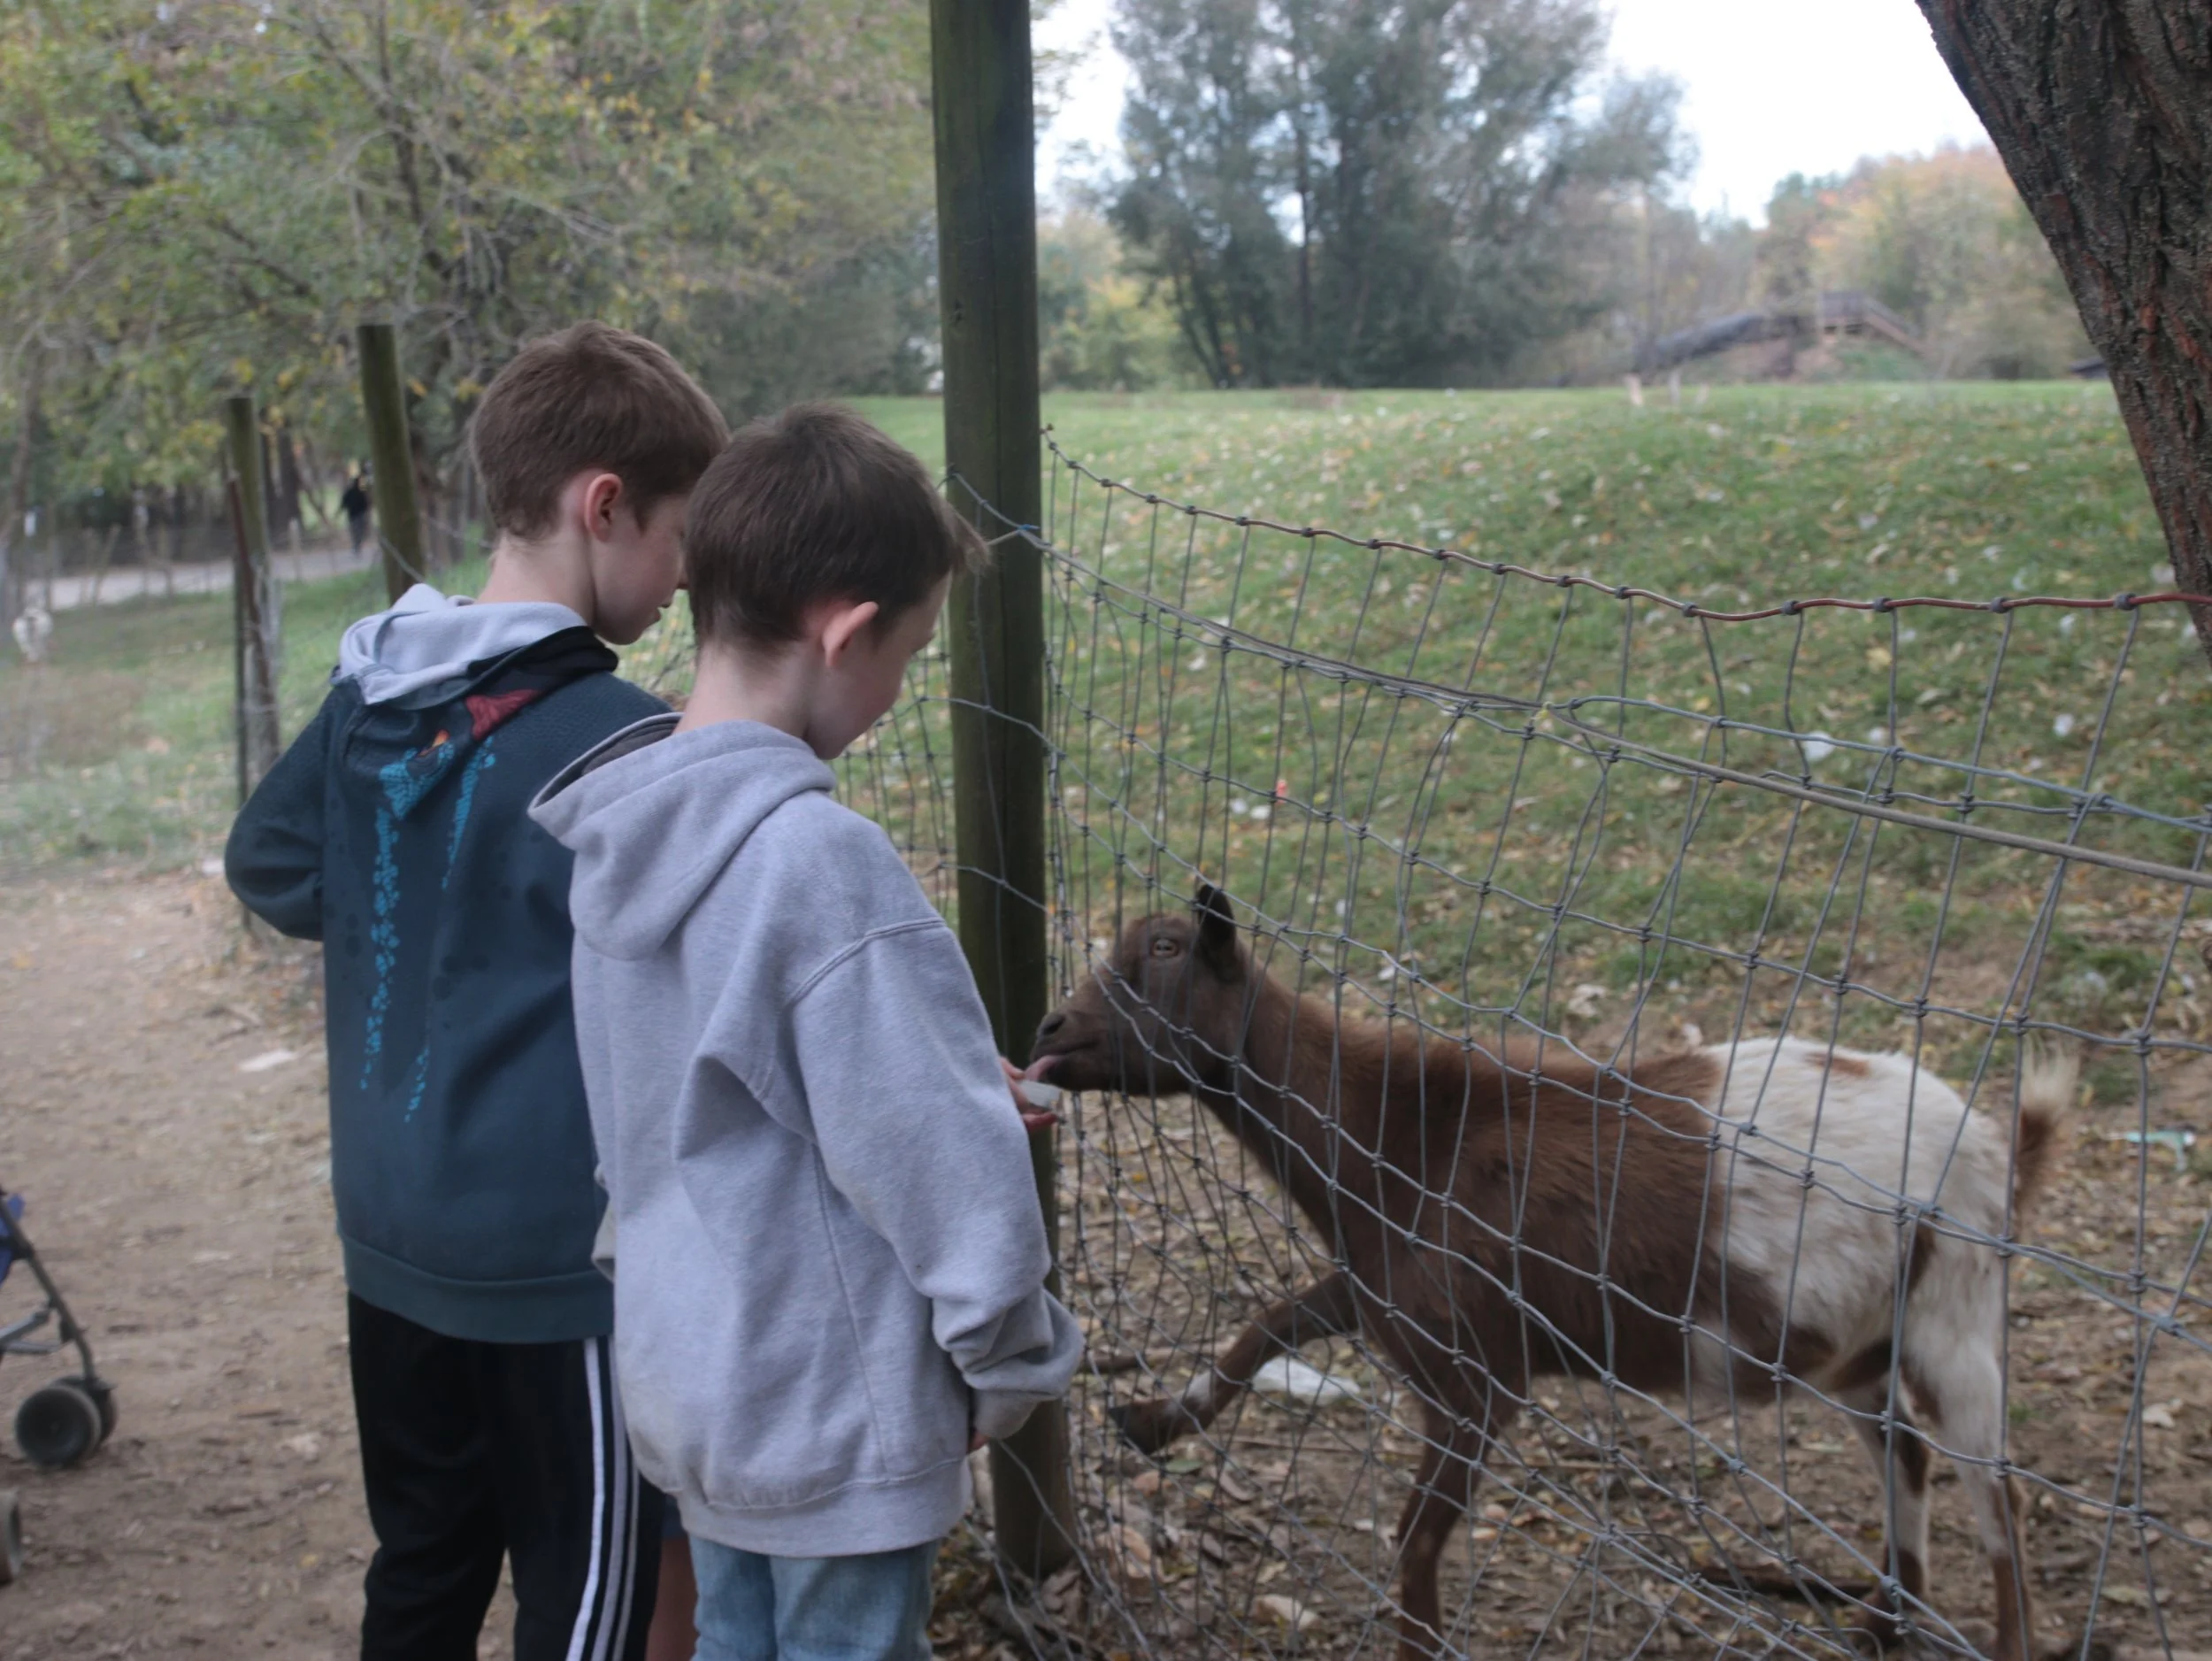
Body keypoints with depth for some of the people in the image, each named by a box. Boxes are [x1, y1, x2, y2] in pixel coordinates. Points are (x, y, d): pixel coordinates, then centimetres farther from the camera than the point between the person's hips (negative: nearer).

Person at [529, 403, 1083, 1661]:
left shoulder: (622, 828, -2)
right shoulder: (821, 860, -28)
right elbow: (946, 1176, -23)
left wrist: (950, 1077, 11)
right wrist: (1008, 1370, -7)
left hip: (686, 1380, 8)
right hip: (836, 1418, -7)